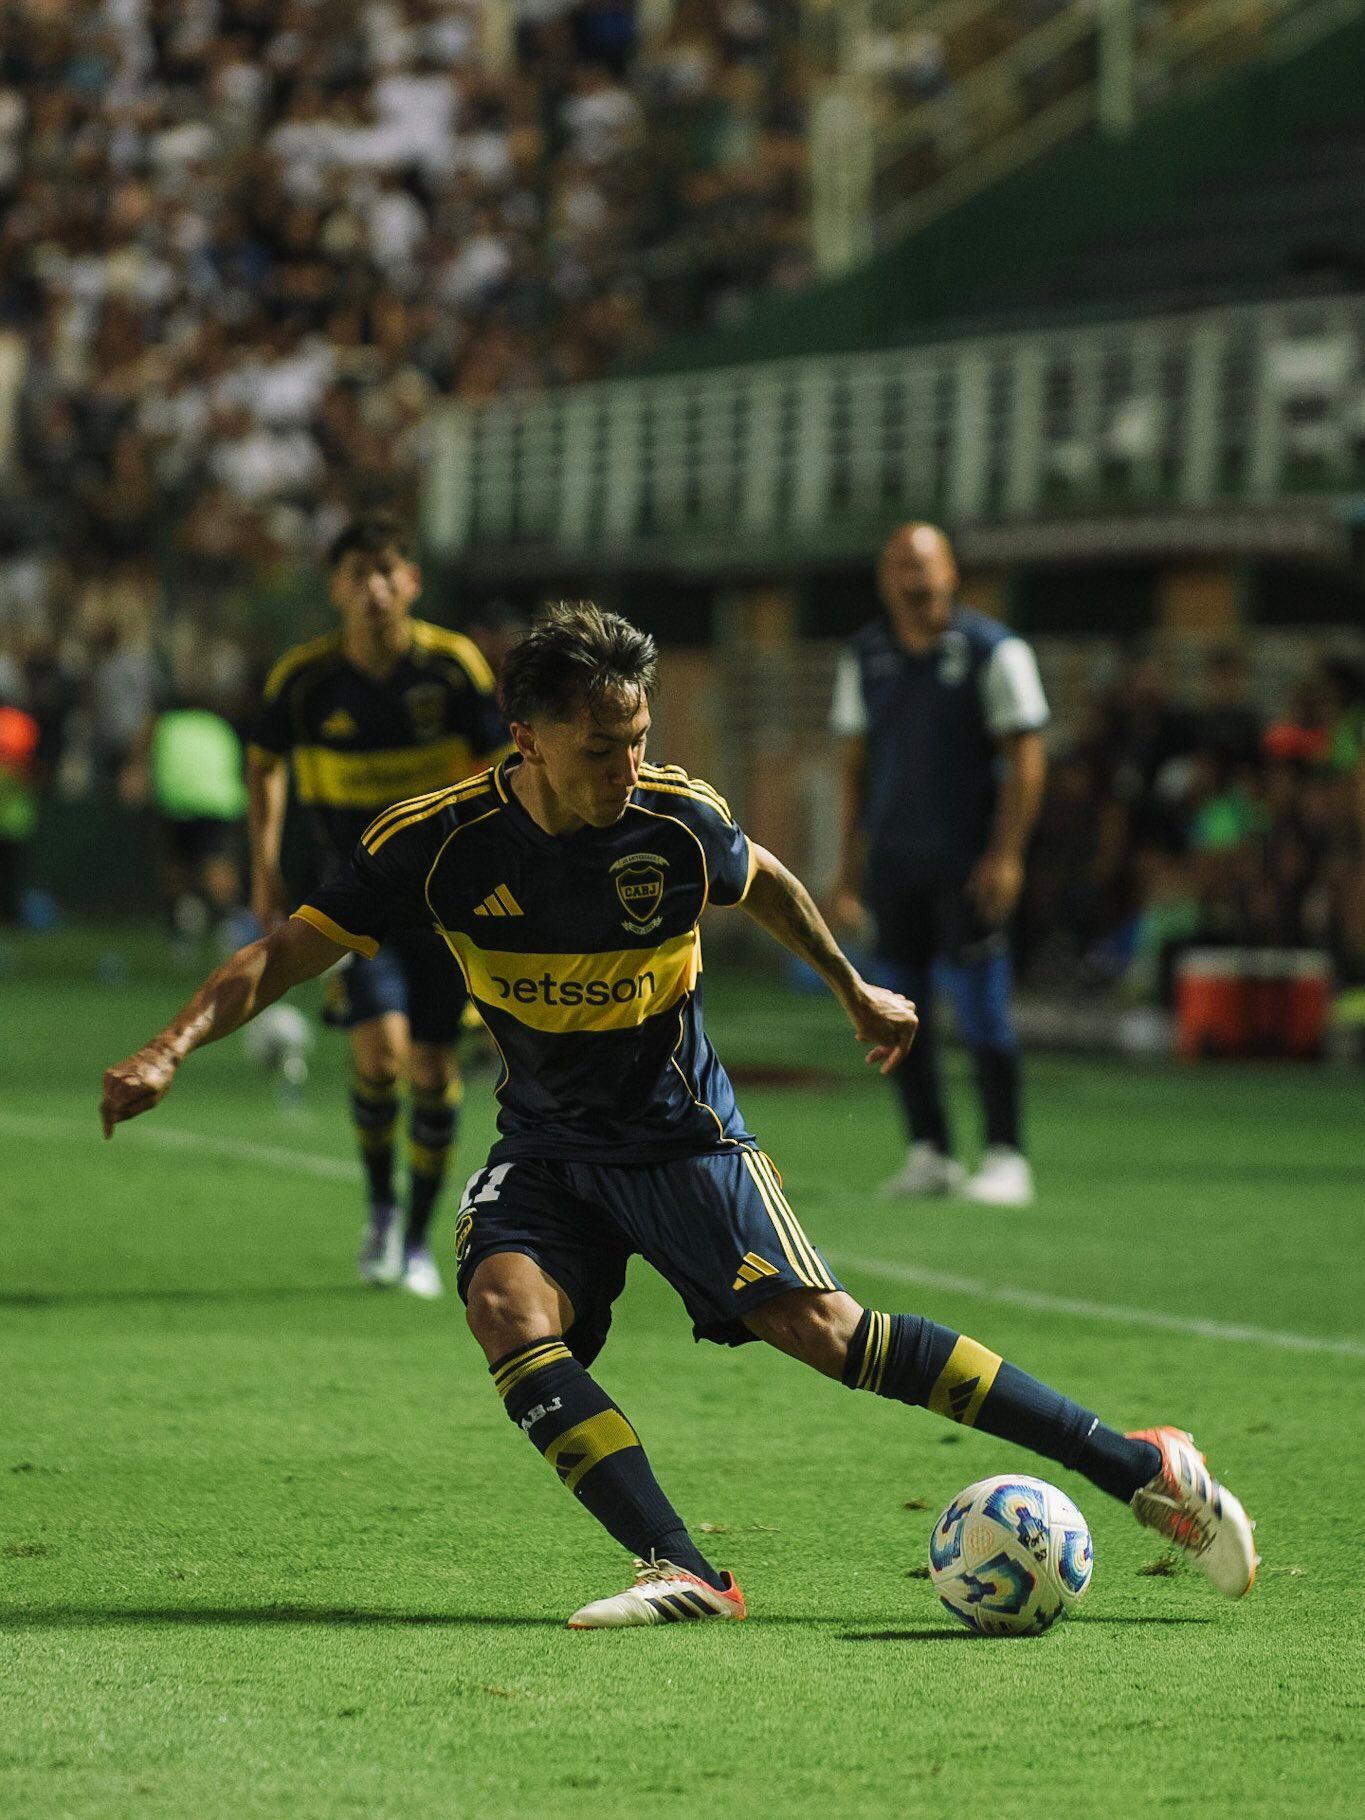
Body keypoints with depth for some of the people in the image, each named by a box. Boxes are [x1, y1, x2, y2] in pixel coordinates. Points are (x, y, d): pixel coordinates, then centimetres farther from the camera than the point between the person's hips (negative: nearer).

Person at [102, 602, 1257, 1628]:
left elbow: (763, 883, 9)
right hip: (545, 1142, 2)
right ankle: (682, 1573, -31)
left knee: (816, 1325, -16)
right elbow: (289, 952, -11)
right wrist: (171, 1052, -25)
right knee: (506, 1305, -27)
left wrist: (853, 990, 22)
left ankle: (1139, 1467, -11)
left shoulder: (677, 821, -15)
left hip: (679, 1130, -2)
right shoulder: (439, 844, -16)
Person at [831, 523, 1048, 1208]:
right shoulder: (866, 656, 11)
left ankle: (1005, 1157, -2)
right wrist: (848, 867, 13)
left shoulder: (992, 651, -4)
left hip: (968, 863, -5)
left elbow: (1026, 757, -6)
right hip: (892, 861, 5)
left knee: (980, 1008, -8)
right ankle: (928, 1153, 13)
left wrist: (1005, 855, -13)